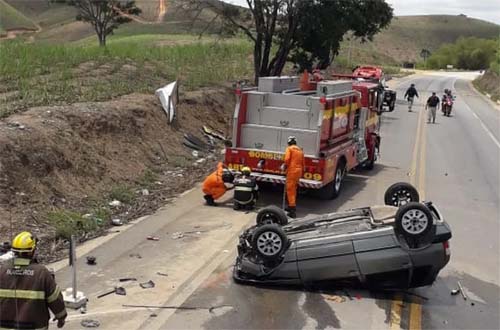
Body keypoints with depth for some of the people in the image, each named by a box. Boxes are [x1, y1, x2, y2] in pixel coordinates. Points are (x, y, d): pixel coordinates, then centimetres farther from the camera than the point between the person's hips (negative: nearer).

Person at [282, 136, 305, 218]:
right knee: (294, 189, 19)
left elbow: (287, 159, -17)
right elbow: (302, 163, 17)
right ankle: (292, 206, 29)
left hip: (292, 171, -7)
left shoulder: (289, 149, -4)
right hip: (299, 171, 7)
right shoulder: (300, 150, 16)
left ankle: (292, 207, -11)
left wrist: (285, 167, 0)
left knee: (290, 189, -5)